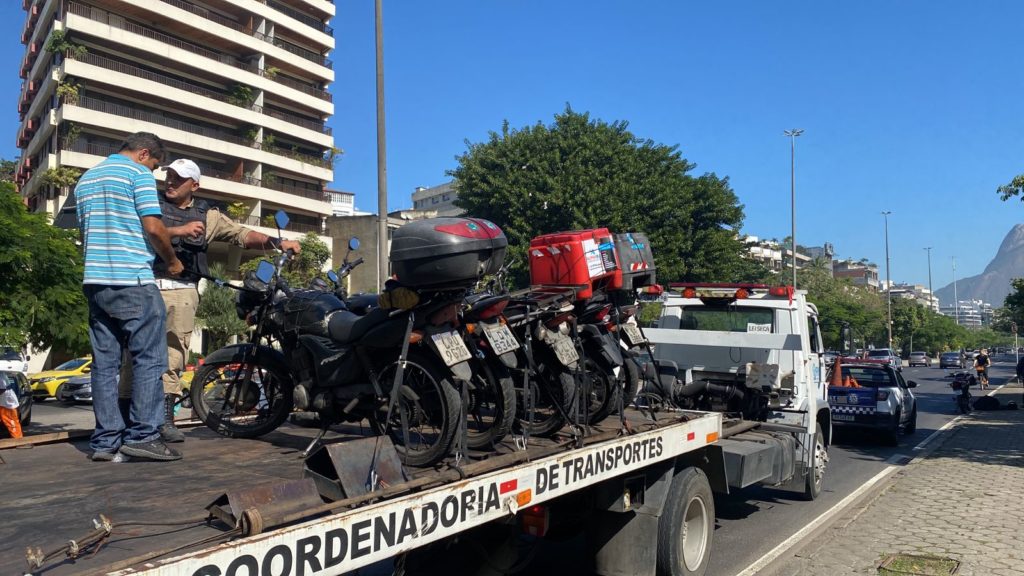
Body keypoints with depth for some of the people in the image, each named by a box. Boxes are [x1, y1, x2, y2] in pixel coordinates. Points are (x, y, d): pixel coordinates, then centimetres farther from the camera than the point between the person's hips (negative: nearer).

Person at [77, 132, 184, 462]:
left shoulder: (86, 178, 21)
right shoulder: (138, 174, -3)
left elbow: (84, 233, 24)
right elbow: (153, 227, -12)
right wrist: (172, 261, 2)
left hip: (95, 281, 8)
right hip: (132, 280, -8)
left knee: (105, 362, 6)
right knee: (149, 358, -4)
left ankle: (106, 441, 7)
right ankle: (142, 435, -7)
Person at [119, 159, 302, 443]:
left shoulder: (207, 215, 17)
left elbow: (242, 234, 11)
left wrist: (276, 242, -3)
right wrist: (180, 230, -13)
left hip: (182, 291, 1)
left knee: (174, 355, 1)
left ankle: (165, 418, 7)